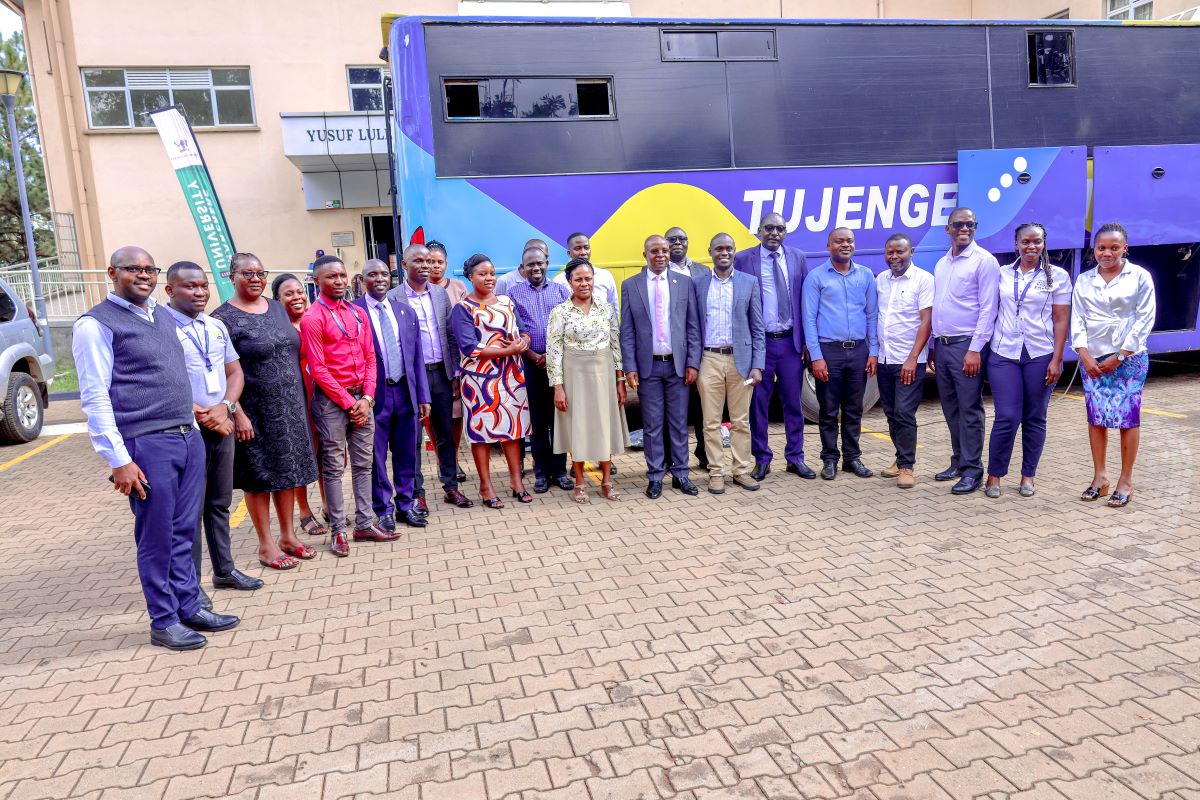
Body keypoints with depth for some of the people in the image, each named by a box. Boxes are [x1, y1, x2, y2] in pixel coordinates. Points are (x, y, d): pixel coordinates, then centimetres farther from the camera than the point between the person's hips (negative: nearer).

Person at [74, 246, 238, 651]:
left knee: (184, 532, 13)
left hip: (189, 437, 7)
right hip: (146, 446, -6)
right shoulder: (97, 324, -7)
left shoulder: (162, 317, 15)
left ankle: (189, 607, 24)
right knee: (157, 538, 2)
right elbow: (95, 397, -11)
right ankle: (163, 621, 16)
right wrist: (119, 460, -16)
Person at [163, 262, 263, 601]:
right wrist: (201, 416, -14)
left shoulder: (216, 326, 12)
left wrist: (225, 408, -4)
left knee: (220, 503, 15)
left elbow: (235, 372, 14)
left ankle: (224, 569, 27)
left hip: (222, 426, 6)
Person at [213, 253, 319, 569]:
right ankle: (266, 545, 17)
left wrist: (300, 399, 12)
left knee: (288, 470, 12)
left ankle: (288, 535, 27)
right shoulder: (224, 318, -8)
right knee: (259, 476, 5)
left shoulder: (277, 308, 10)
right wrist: (237, 413, -18)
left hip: (290, 408, 6)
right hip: (255, 412, -6)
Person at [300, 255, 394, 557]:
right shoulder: (312, 318, -7)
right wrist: (348, 402, -11)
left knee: (364, 463, 9)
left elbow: (370, 358, 9)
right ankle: (338, 530, 9)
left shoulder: (358, 314, 11)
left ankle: (364, 524, 18)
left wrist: (367, 398, -3)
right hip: (331, 399, -6)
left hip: (361, 398, 6)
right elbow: (318, 370, -11)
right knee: (334, 467, 1)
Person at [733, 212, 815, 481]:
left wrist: (808, 340, 2)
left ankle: (795, 458, 23)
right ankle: (762, 460, 19)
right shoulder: (743, 259, -1)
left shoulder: (798, 258, 7)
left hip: (791, 341, 2)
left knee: (793, 403, 10)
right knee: (758, 403, 5)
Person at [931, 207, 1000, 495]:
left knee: (969, 411, -3)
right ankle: (958, 462, 23)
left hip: (966, 345, -7)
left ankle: (972, 470, 3)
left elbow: (988, 309, -11)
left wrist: (975, 350, -17)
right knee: (951, 409, 12)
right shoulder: (941, 264, 16)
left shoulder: (984, 260, -6)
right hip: (942, 345, 7)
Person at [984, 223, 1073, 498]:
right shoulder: (1003, 274, 8)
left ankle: (1028, 475, 19)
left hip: (1040, 356, 0)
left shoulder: (1057, 276, 3)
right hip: (1004, 354, 0)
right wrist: (982, 349, 2)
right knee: (1006, 418, -5)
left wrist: (1056, 359, -6)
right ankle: (994, 475, 9)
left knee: (1035, 419, 6)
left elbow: (1061, 320, 0)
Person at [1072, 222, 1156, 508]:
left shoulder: (1140, 276, -1)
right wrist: (1085, 355, -7)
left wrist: (1119, 356, -10)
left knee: (1128, 418, -1)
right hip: (1092, 359, 3)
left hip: (1129, 359, -3)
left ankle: (1126, 481, 8)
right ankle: (1099, 477, 14)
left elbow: (1145, 320, -5)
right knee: (1096, 418, 5)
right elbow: (1077, 320, 4)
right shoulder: (1084, 280, 7)